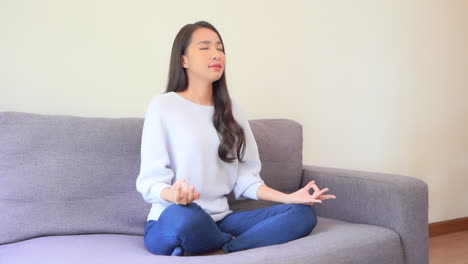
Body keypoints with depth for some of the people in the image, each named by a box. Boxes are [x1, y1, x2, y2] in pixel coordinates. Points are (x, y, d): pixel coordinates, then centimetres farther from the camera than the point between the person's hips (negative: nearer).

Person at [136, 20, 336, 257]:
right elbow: (150, 181, -9)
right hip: (169, 223, -5)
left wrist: (288, 197, -8)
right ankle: (240, 246, -10)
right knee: (184, 217, -41)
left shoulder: (232, 110, 12)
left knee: (303, 214, -13)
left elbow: (246, 179, 9)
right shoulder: (162, 105, -4)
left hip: (219, 220, 5)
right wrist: (173, 195, -32)